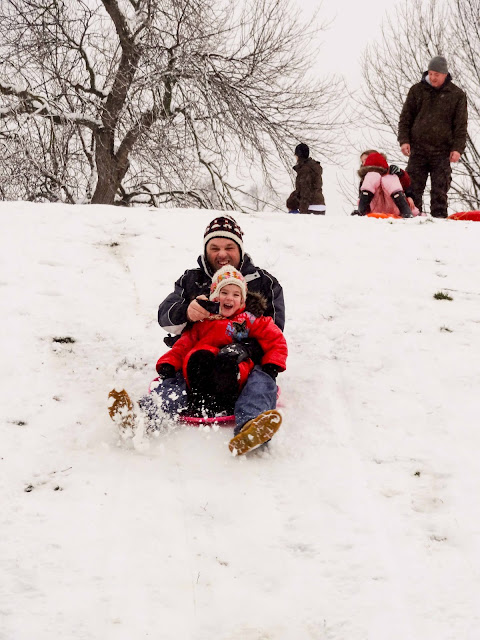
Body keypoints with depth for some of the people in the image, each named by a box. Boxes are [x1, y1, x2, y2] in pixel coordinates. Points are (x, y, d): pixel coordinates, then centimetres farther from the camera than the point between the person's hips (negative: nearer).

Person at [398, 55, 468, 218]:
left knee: (440, 190, 0)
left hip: (442, 151, -1)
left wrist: (457, 148, -7)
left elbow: (461, 125, 3)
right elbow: (405, 118, 10)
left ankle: (439, 216, 4)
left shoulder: (457, 95, 3)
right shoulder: (417, 90, 8)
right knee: (413, 187, 0)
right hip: (418, 149, 1)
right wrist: (404, 140, -3)